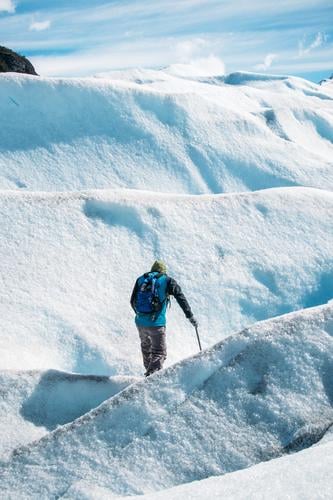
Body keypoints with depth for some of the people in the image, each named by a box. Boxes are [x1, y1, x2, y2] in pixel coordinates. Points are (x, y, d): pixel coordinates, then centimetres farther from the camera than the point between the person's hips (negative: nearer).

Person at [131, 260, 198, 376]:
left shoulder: (140, 279, 12)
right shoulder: (167, 281, 3)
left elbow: (132, 301, 18)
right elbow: (181, 299, -2)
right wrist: (190, 316, 3)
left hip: (140, 322, 5)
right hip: (156, 323, -4)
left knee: (146, 345, 27)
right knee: (159, 353, 3)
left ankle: (149, 370, 43)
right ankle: (151, 375, -16)